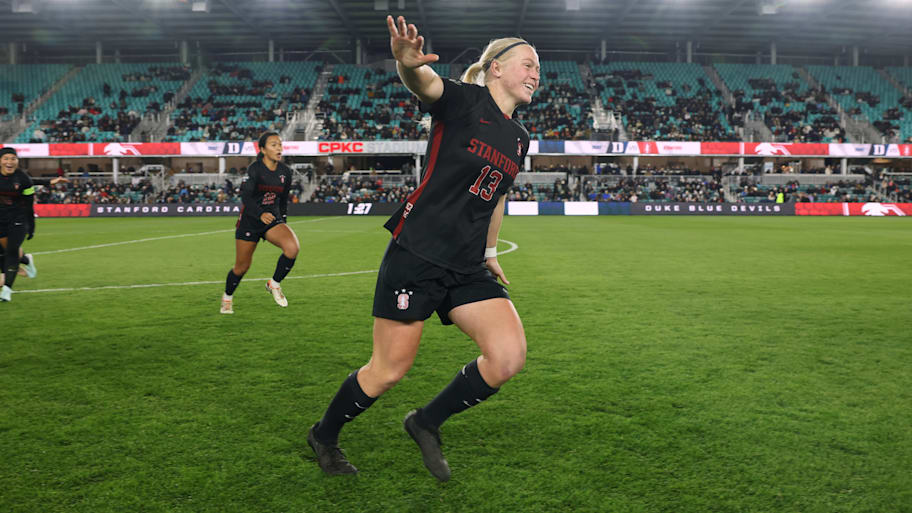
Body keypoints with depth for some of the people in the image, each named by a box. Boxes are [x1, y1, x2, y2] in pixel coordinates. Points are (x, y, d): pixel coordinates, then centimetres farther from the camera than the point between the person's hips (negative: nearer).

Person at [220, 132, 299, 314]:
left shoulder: (285, 171, 2)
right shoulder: (255, 169, -14)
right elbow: (245, 196, -22)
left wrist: (282, 221, 16)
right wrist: (261, 214, -36)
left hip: (273, 219, 4)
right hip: (249, 221, -3)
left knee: (293, 247, -25)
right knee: (242, 266, 5)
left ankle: (274, 284, -2)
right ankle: (227, 297, 36)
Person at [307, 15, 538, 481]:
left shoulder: (519, 139, 15)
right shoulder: (464, 100, -5)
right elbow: (425, 84, -27)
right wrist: (408, 61, -50)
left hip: (468, 268, 7)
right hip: (416, 254, -7)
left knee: (509, 358, -10)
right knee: (389, 371, 0)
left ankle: (427, 422, 14)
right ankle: (323, 435, 29)